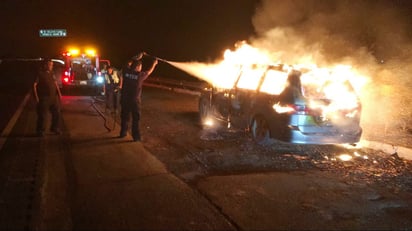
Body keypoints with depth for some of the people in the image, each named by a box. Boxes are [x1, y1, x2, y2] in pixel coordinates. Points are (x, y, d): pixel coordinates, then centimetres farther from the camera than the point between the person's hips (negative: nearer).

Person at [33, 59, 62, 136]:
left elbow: (55, 83, 19)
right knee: (42, 115, 0)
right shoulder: (40, 73, -9)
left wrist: (59, 93, 8)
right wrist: (36, 97, -17)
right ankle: (40, 130, 14)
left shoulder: (51, 73, 11)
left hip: (54, 97, 7)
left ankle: (55, 128, 26)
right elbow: (34, 85, -12)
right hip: (44, 98, -7)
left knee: (56, 113, 11)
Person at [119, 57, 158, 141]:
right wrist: (154, 64, 25)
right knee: (135, 119, 5)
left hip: (125, 99, 4)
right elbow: (149, 71, 6)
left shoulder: (126, 72, -5)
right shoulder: (140, 75, -13)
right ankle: (136, 136, 7)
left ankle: (123, 133, 29)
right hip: (135, 100, -4)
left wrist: (137, 58, 30)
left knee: (124, 117, 17)